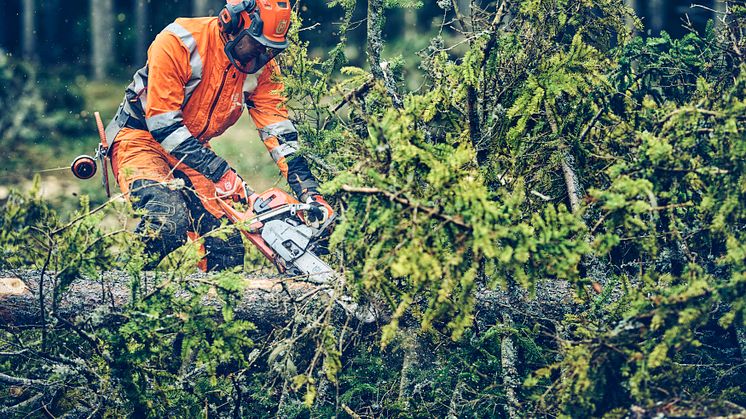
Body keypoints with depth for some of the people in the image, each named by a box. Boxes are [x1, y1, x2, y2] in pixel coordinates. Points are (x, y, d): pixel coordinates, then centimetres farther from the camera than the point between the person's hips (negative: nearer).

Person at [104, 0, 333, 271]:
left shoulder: (262, 66, -8)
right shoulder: (178, 43, -25)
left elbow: (279, 131, -7)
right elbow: (163, 123, -26)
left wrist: (309, 192, -17)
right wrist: (220, 171, -29)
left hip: (193, 149, 6)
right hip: (141, 136, -6)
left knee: (228, 244, -9)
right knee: (169, 218, -32)